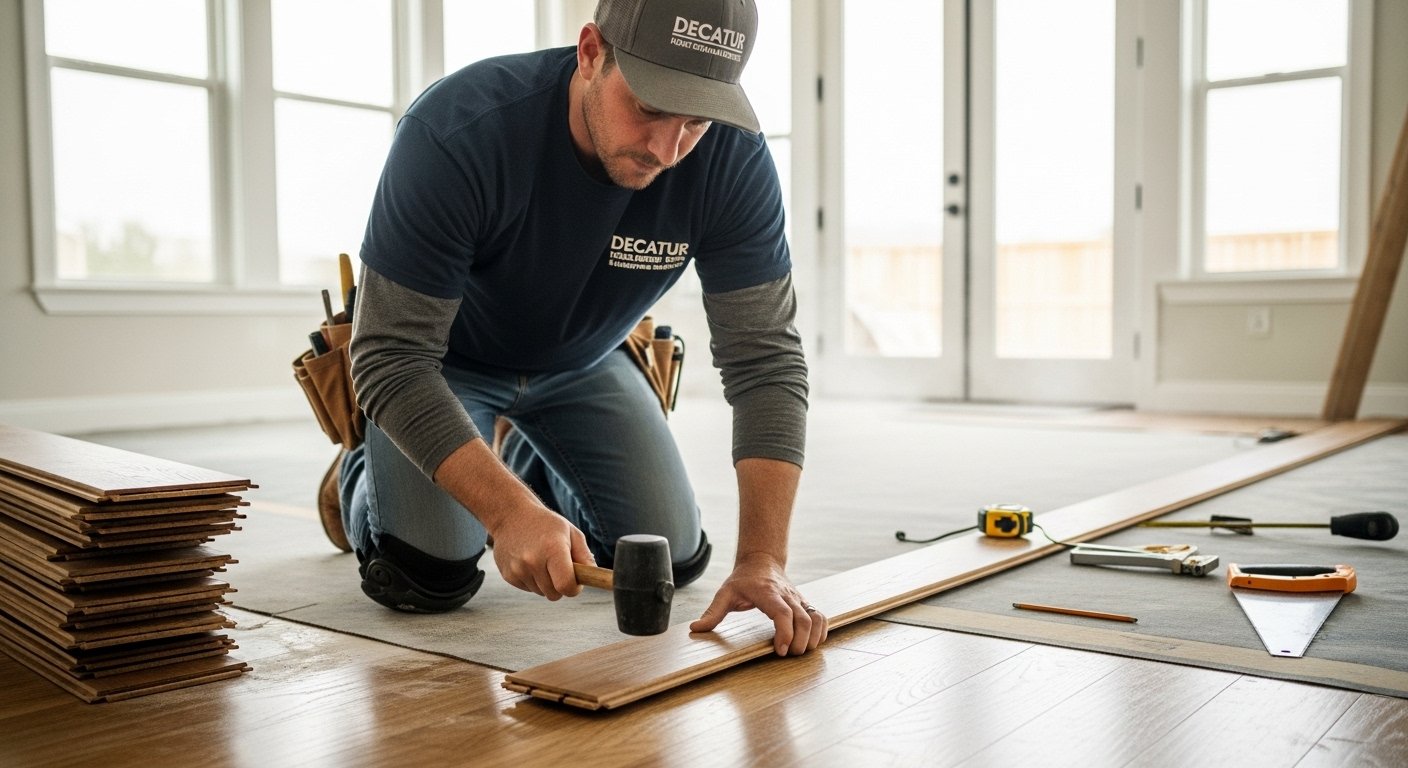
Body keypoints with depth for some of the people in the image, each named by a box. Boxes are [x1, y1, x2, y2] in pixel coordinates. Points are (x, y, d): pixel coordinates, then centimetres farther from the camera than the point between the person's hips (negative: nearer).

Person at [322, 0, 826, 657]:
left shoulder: (733, 159, -27)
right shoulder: (456, 132, -36)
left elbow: (765, 357, -26)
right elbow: (393, 357, -33)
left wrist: (762, 563, -35)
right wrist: (509, 512, -45)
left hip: (582, 360, 4)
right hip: (440, 361, -3)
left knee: (672, 560, -2)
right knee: (429, 578, -18)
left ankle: (529, 464, 28)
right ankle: (359, 480, 19)